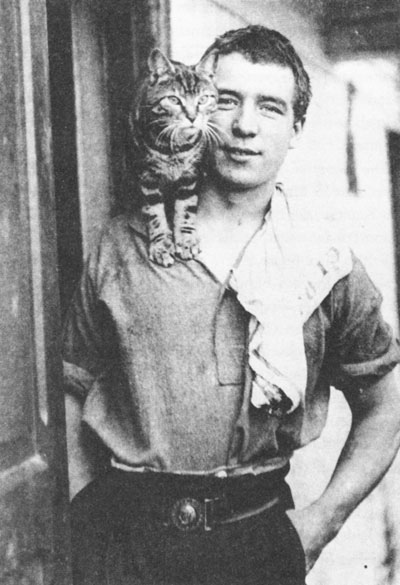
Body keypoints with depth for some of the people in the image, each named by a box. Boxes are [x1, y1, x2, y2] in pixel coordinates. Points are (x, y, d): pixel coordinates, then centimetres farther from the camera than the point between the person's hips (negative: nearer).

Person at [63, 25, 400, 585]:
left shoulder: (327, 267, -1)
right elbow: (70, 391, 5)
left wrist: (323, 519, -1)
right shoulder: (123, 245, -2)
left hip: (258, 536, 1)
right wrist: (86, 509, -2)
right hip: (125, 535, 0)